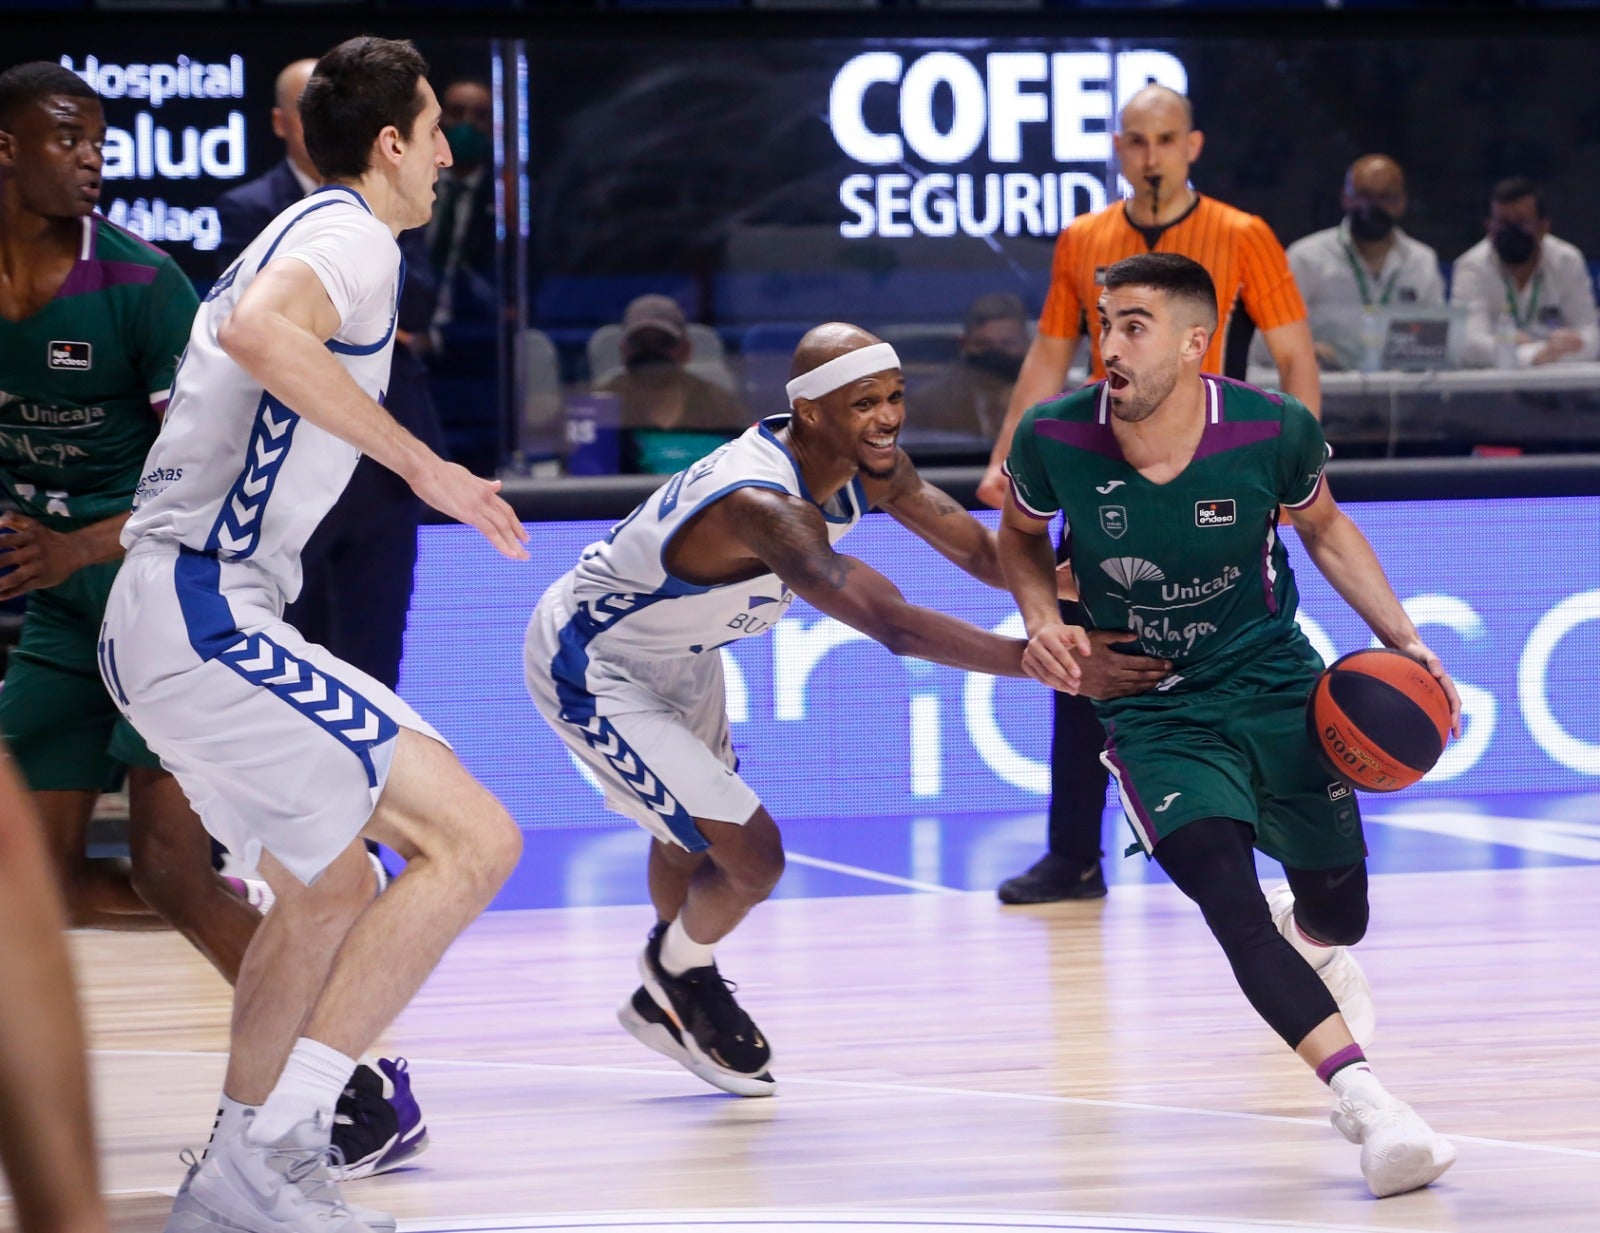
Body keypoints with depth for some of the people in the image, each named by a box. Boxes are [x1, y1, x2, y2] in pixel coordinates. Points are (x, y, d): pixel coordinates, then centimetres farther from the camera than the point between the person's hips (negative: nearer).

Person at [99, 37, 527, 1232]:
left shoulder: (302, 235, 23)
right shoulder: (353, 237, -8)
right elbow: (256, 329, -30)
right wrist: (422, 463, -26)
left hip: (166, 619, 11)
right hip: (206, 613, -11)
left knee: (330, 894, 22)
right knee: (472, 837, -16)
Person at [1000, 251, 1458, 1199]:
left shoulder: (1274, 431, -18)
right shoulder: (1055, 439, -18)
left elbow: (1324, 528, 5)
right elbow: (1021, 535, 6)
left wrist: (1406, 640, -3)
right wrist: (1044, 621, -13)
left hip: (1274, 679, 2)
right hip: (1153, 710, -1)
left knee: (1338, 915, 13)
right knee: (1228, 900, -25)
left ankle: (1308, 935, 54)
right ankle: (1365, 1102, -32)